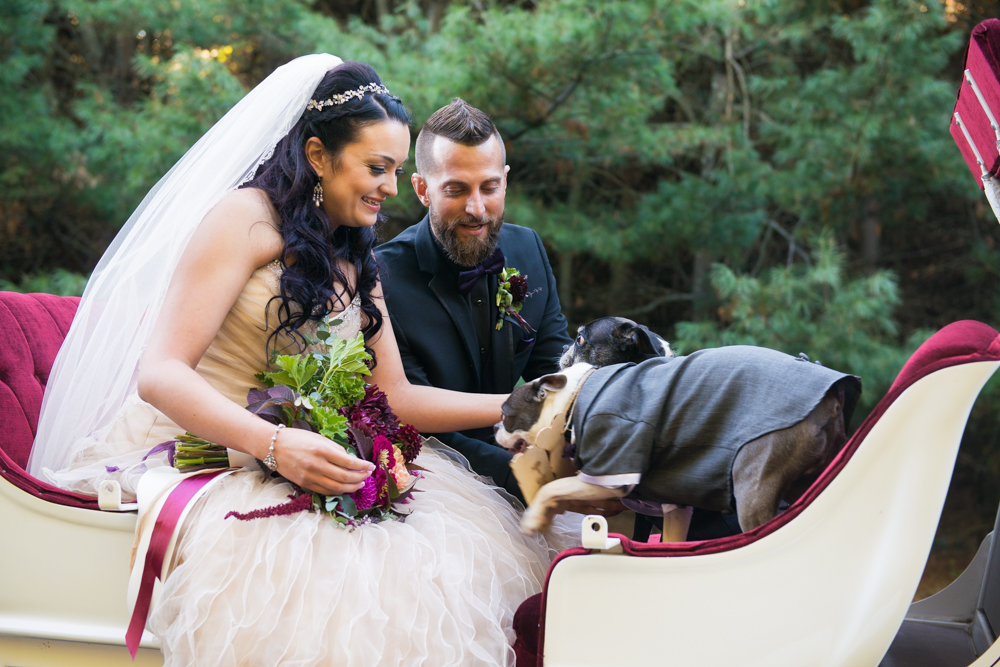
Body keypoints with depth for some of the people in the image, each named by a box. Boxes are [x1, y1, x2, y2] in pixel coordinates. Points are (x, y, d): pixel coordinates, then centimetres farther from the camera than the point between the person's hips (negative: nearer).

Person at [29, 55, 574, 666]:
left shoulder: (357, 262, 17)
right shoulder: (248, 217, -8)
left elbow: (390, 395, 11)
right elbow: (160, 373, -16)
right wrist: (276, 444, -30)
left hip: (295, 454, 7)